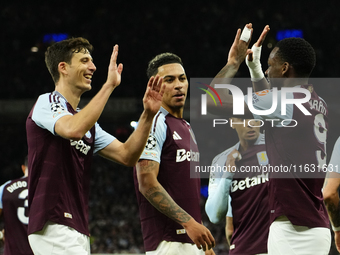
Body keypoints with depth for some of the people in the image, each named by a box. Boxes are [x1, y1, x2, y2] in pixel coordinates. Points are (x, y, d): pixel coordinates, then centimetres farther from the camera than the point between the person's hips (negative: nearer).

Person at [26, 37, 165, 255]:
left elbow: (127, 155, 15)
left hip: (78, 229, 10)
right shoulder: (47, 102, -3)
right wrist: (109, 85, -22)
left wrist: (148, 114, 2)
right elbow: (72, 129, -26)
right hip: (54, 226, -10)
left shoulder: (86, 121, 23)